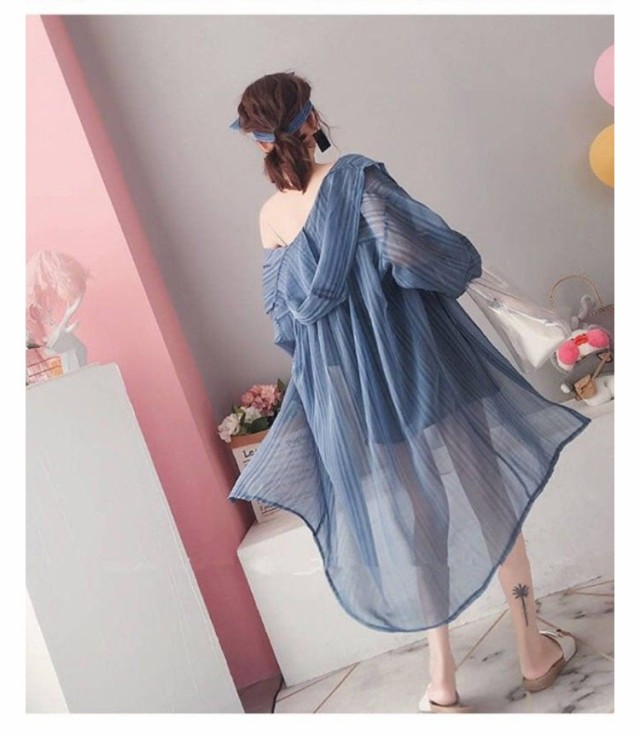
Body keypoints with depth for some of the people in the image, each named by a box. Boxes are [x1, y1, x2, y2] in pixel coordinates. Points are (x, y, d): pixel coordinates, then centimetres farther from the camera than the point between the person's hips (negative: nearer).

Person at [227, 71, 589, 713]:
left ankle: (442, 682, 26)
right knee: (490, 494, 14)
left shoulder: (270, 216, 2)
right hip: (421, 366, -4)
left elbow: (283, 316, 6)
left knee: (410, 520, 16)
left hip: (346, 394, 4)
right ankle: (535, 653, 30)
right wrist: (465, 261, 2)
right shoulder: (356, 178, -13)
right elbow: (423, 251, -19)